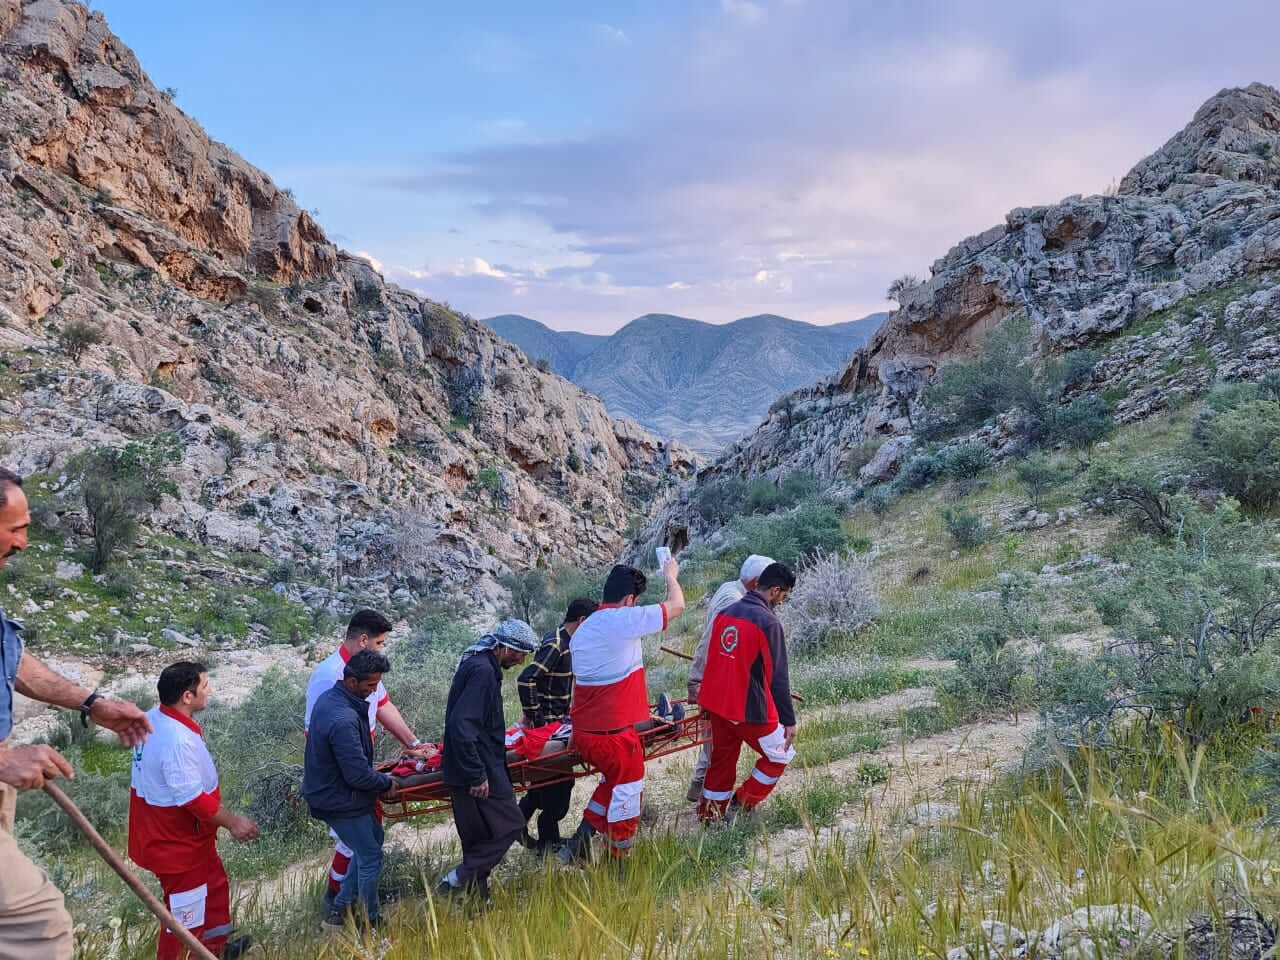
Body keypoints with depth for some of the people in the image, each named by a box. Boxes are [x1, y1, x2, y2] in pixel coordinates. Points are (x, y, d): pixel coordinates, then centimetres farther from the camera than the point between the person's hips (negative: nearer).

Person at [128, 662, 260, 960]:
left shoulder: (154, 718, -2)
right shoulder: (178, 740, -33)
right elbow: (193, 799, -30)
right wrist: (233, 822, -17)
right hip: (178, 843, -10)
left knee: (214, 884, 26)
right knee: (185, 913, 8)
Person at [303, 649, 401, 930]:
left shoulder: (327, 698, -1)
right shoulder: (344, 720, -33)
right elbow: (358, 775, -29)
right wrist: (387, 783, -10)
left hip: (326, 789, 10)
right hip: (342, 801, -10)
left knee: (373, 838, 24)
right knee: (371, 859, 7)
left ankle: (340, 908, 31)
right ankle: (370, 924, 24)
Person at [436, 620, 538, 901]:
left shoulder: (476, 662, 13)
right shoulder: (483, 671, -19)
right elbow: (461, 726, -26)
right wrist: (477, 775, -24)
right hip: (479, 768, -10)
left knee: (479, 837, 14)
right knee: (509, 824, -2)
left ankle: (477, 897, 20)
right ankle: (455, 880, -3)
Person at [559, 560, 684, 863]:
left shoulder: (583, 629, 11)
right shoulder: (625, 619, -15)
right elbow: (677, 605, -7)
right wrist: (671, 575, 13)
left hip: (582, 732, 8)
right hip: (614, 734, -8)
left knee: (613, 781, 27)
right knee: (627, 792, 10)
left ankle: (580, 842, 26)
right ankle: (619, 859, 22)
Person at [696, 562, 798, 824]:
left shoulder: (726, 613, 4)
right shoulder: (768, 623, -18)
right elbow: (778, 677, -17)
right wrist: (789, 721, -11)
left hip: (716, 703, 7)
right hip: (750, 709, -7)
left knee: (722, 758, 20)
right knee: (780, 756, 13)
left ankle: (709, 813, 26)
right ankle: (742, 803, 12)